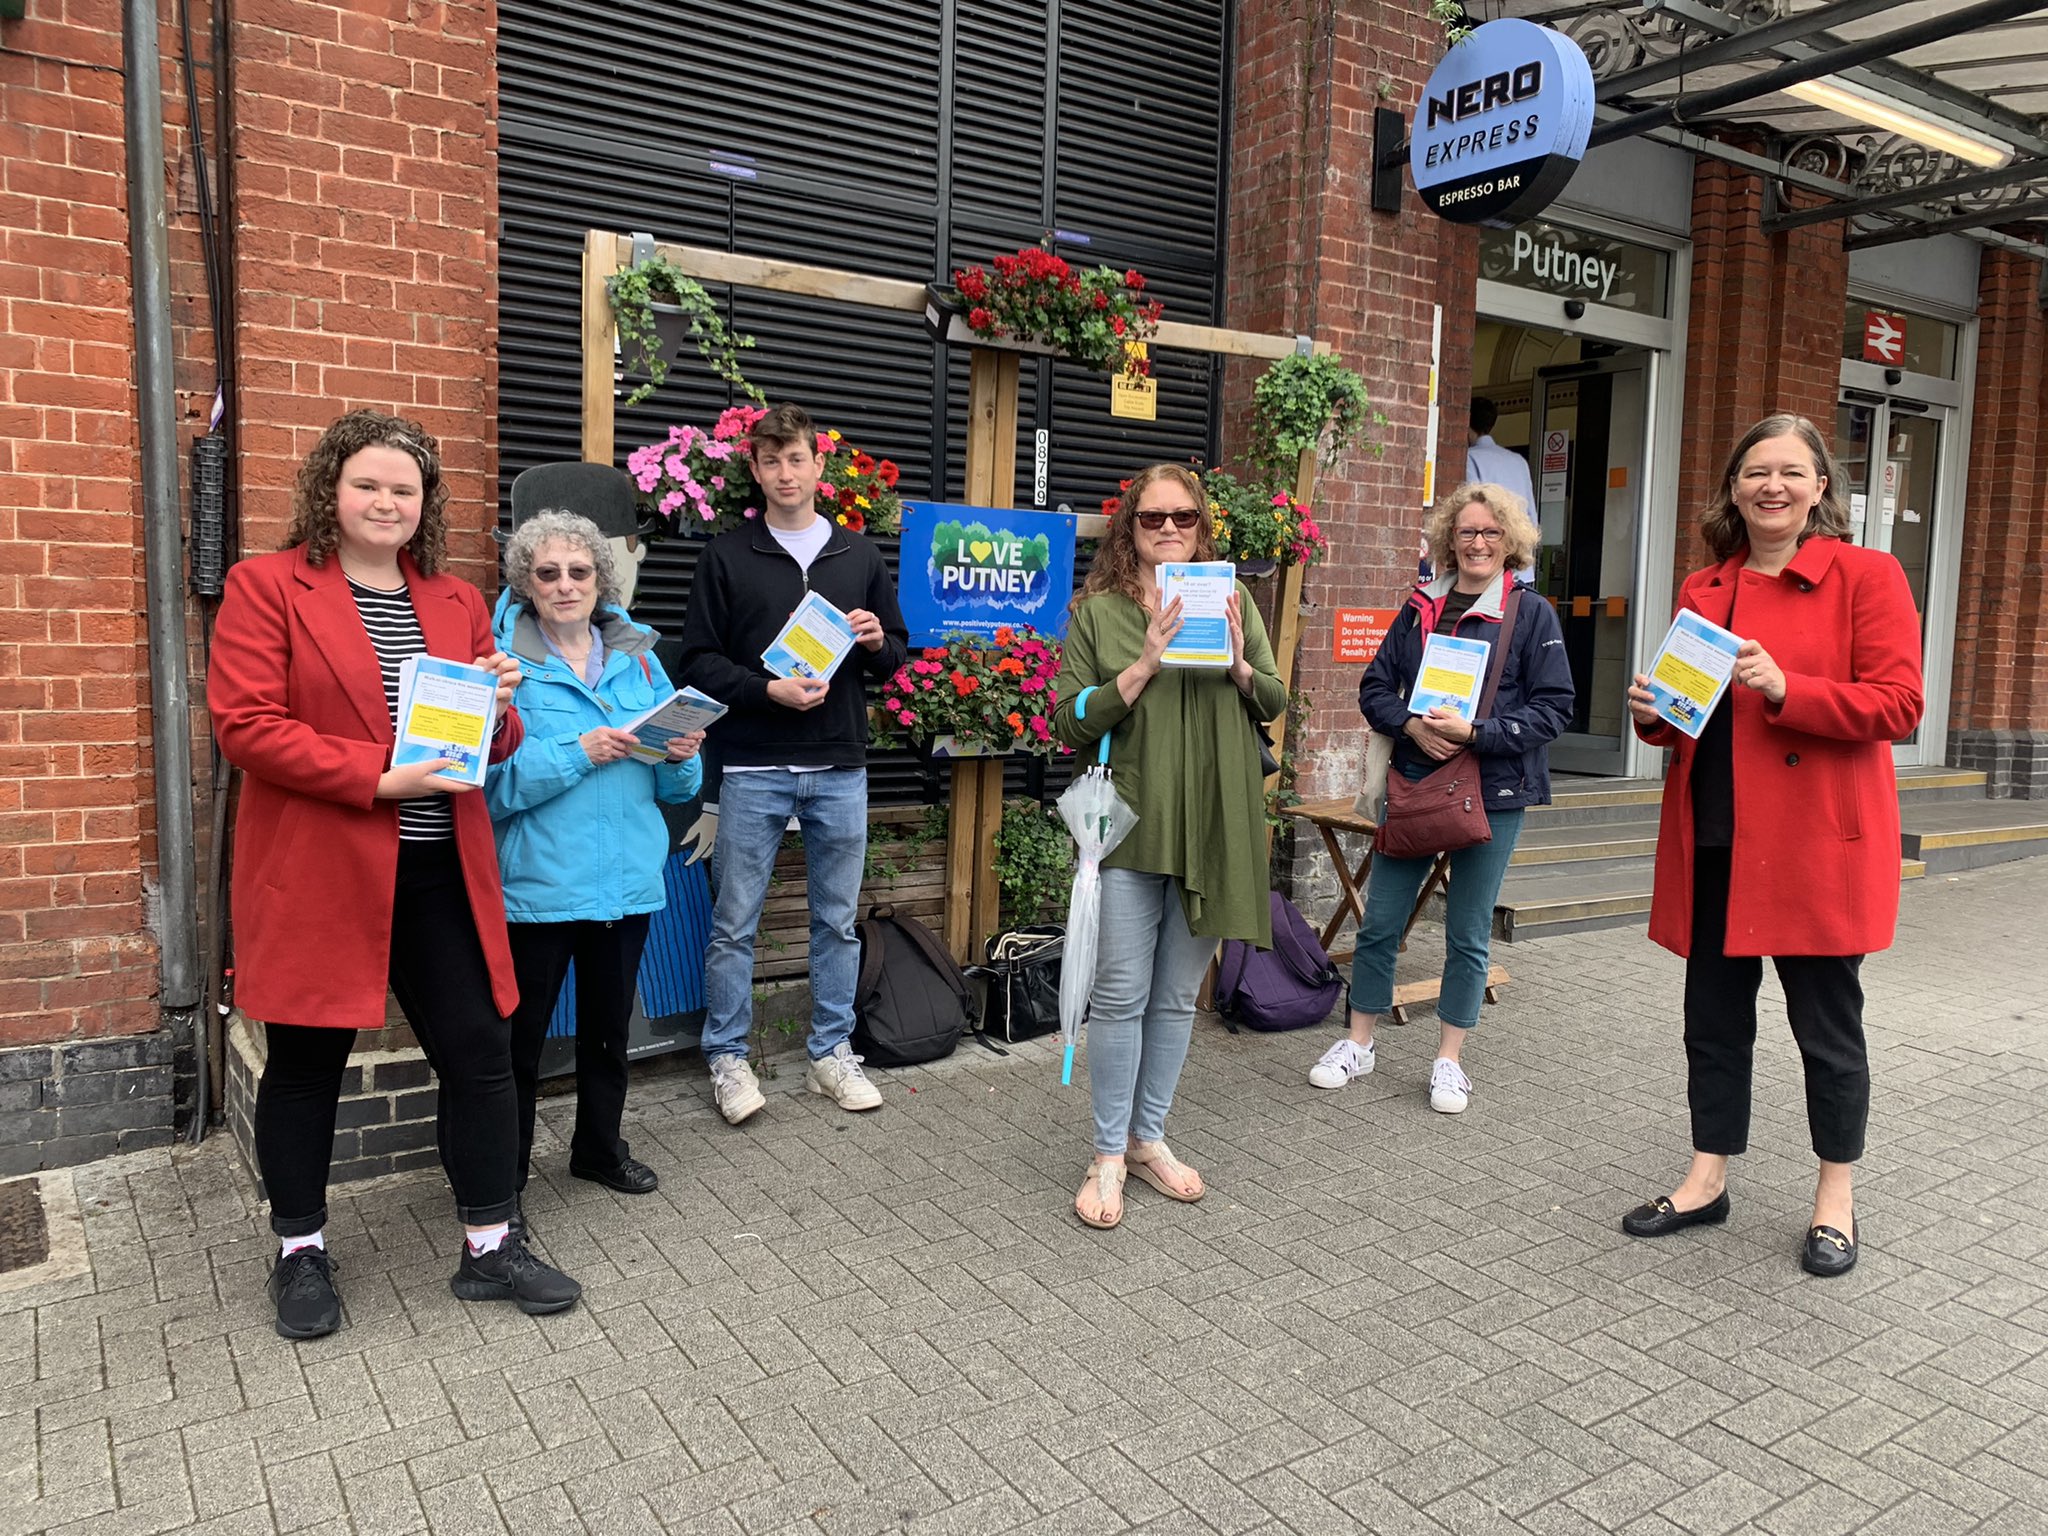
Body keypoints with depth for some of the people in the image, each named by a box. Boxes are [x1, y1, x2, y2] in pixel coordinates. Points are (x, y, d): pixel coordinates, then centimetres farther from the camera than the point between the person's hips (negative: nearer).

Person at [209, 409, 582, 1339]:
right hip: (318, 873, -4)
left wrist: (498, 710, -8)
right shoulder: (267, 586, -3)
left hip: (439, 875, 4)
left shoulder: (459, 603, 12)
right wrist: (379, 777, -21)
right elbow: (244, 725, -13)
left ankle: (490, 1247, 21)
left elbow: (494, 746, 16)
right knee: (306, 1061, 10)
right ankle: (300, 1254, 30)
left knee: (479, 1052, 6)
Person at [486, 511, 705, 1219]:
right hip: (537, 885, -5)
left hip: (628, 877, 5)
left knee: (610, 1024, 20)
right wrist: (579, 752, -24)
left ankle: (599, 1148, 40)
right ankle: (503, 1179, 23)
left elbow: (673, 788, 10)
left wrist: (681, 756, -11)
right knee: (520, 1035, 4)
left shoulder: (638, 657, 7)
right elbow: (490, 783, -17)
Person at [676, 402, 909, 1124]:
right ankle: (728, 1058, 18)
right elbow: (697, 661, -1)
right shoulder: (727, 556, 3)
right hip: (754, 770, -2)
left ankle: (831, 1054, 24)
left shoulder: (860, 555, 11)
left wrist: (877, 643, -7)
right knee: (734, 923, 3)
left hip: (840, 770, 3)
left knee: (837, 921, 10)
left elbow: (898, 653, 15)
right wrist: (768, 690, -16)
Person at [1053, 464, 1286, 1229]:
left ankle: (1148, 1138, 26)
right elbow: (1071, 723, -6)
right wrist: (1145, 665, -18)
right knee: (1121, 994, -2)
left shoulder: (1233, 601, 9)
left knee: (1178, 995, 11)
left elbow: (1275, 704, 8)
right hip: (1130, 821, -3)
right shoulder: (1095, 611, 1)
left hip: (1213, 824, 3)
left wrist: (1239, 666, -12)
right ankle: (1108, 1155, 13)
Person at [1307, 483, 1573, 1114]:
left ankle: (1449, 1060, 22)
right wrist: (1412, 726, -11)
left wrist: (1475, 732, -18)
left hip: (1491, 792, -3)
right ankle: (1358, 1043, 23)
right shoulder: (1420, 607, 9)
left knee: (1468, 934, 7)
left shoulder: (1532, 614, -2)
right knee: (1379, 922, 6)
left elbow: (1554, 708, -7)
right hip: (1414, 781, 3)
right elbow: (1375, 687, 9)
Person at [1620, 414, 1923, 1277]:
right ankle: (1708, 1179, 28)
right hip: (1715, 839, 5)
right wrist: (1654, 713, -3)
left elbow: (1897, 707, -12)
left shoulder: (1867, 576, -4)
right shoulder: (1702, 591, 11)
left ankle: (1835, 1198, 26)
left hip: (1818, 844, -5)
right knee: (1713, 1014, 13)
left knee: (1826, 1020, 8)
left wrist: (1786, 689, -24)